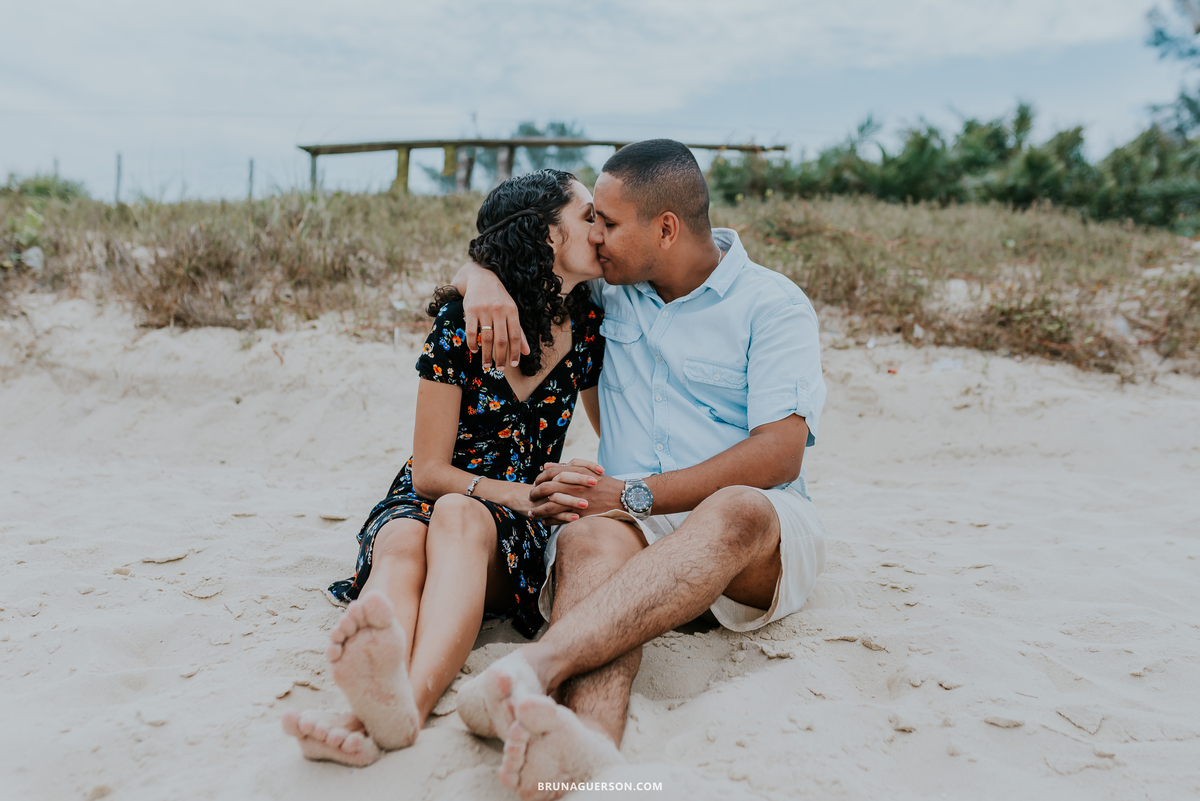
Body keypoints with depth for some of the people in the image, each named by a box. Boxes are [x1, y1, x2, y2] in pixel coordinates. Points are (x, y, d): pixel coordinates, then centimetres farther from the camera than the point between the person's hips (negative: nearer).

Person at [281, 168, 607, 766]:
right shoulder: (462, 319, -8)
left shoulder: (589, 328, 2)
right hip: (420, 502, 0)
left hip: (511, 534, 1)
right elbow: (430, 471, -8)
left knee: (459, 517, -36)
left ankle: (409, 701, -62)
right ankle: (376, 708, -65)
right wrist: (525, 494, -22)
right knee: (402, 543, -37)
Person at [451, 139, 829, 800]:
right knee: (589, 541, -34)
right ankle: (588, 745, -63)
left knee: (735, 512, -39)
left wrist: (636, 494, -19)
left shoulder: (773, 304, 1)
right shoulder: (613, 289, 15)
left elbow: (780, 453, -11)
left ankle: (537, 667, -56)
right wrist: (484, 279, -3)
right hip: (636, 523, 3)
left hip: (761, 545, -2)